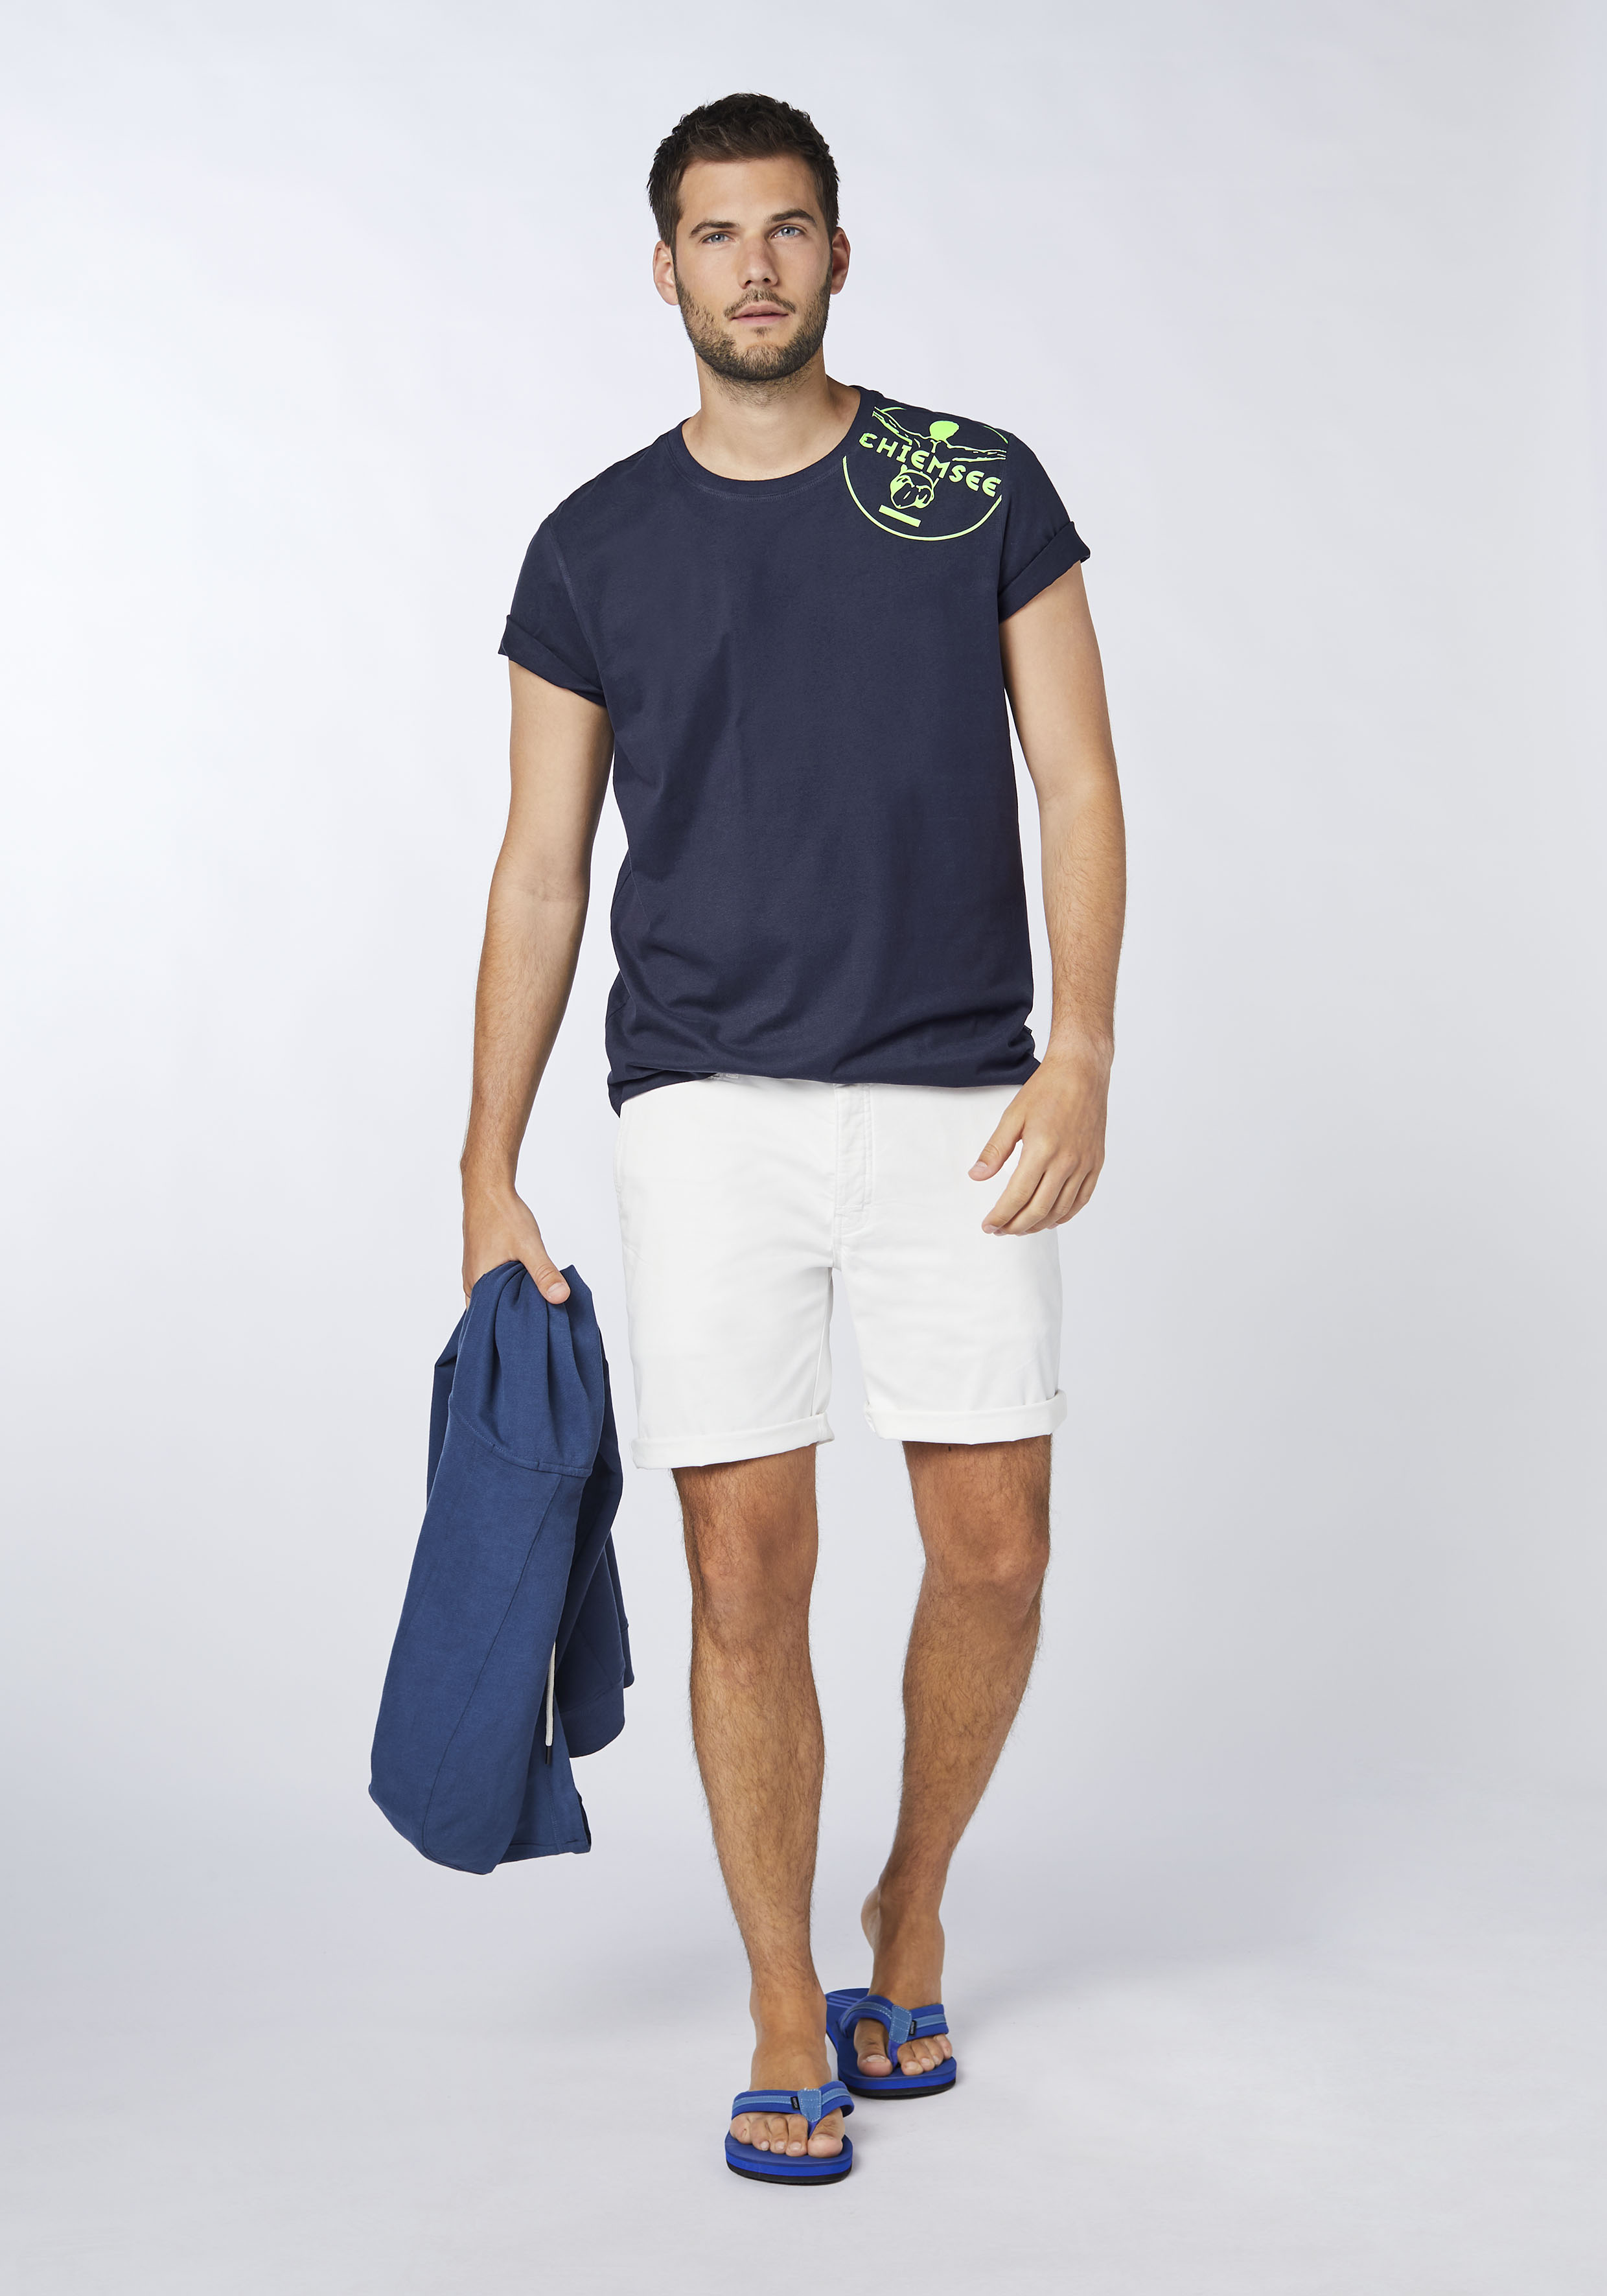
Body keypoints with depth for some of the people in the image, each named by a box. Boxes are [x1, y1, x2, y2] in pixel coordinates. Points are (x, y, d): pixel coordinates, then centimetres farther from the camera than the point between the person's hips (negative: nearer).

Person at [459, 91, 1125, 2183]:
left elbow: (1077, 781, 2)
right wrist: (488, 1175, 4)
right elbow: (543, 867, 7)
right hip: (711, 1111, 0)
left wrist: (1083, 1049, -11)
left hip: (958, 1103, 0)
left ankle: (912, 1913, 28)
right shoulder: (596, 547, 7)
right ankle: (789, 2025, 14)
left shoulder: (980, 489, 5)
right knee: (748, 1577, -2)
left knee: (994, 1555, 1)